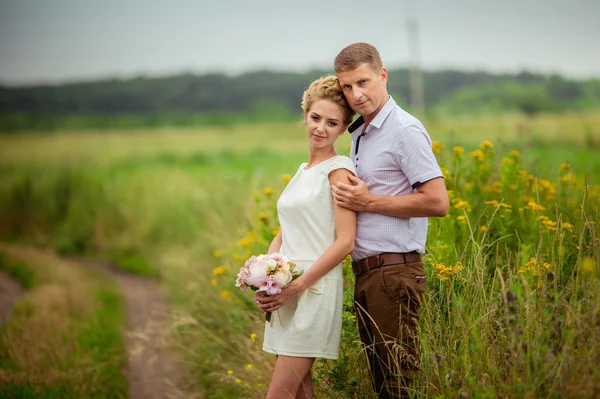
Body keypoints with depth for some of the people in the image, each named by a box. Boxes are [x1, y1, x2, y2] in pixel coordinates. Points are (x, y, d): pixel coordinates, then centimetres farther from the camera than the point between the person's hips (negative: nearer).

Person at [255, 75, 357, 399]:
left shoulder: (338, 169, -8)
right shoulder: (303, 171, 16)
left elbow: (345, 242, -15)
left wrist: (297, 286, -17)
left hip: (316, 289, -8)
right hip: (286, 292, 8)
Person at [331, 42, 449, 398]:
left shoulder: (405, 130, -11)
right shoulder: (360, 133, 16)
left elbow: (438, 202, -19)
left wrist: (368, 202, -15)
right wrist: (352, 197, 8)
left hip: (394, 271, -9)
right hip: (365, 271, 9)